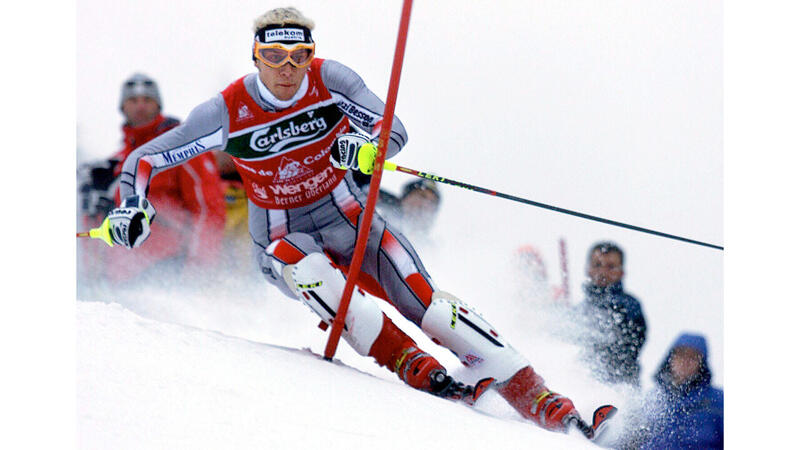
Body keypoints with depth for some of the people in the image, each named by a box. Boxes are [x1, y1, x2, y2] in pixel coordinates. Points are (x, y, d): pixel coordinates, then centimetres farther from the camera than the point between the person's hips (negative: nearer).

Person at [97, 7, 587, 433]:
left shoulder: (330, 80, -15)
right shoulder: (229, 112, -17)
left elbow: (395, 130, -24)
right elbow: (144, 159, -10)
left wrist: (368, 146, -46)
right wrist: (135, 208, -29)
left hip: (344, 215, 1)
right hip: (281, 237, -1)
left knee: (423, 300, -16)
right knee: (310, 272, -36)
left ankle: (533, 394, -16)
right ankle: (413, 367, -34)